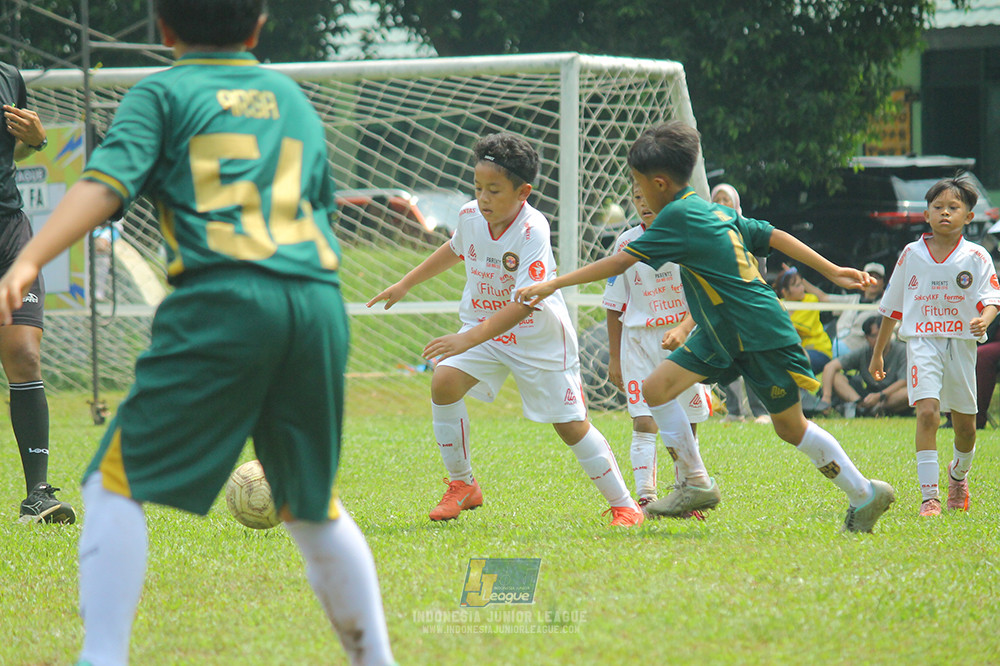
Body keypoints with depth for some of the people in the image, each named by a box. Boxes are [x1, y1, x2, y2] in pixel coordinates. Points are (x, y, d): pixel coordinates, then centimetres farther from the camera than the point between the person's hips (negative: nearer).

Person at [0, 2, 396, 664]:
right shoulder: (294, 99, 26)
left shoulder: (163, 93, 12)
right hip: (320, 302, 5)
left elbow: (107, 183, -4)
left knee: (116, 482, 1)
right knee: (314, 506, 19)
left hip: (222, 295, -4)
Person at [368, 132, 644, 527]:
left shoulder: (532, 231, -28)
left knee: (571, 426, -2)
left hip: (538, 336, -5)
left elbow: (524, 304, -35)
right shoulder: (470, 216, -8)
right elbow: (455, 250, 18)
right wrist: (405, 284, 23)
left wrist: (467, 340, -43)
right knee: (444, 382, -19)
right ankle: (462, 486, -4)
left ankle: (623, 505, 15)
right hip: (483, 327, 5)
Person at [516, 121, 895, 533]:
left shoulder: (678, 216, -16)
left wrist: (553, 284, -17)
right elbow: (774, 237, 11)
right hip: (721, 334, 9)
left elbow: (621, 262, -18)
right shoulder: (714, 211, 10)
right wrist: (831, 271, 15)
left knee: (790, 427, 0)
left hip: (761, 336, -9)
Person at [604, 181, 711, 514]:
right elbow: (614, 305, 10)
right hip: (639, 339, 1)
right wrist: (614, 357, 7)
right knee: (644, 421, -11)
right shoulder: (625, 243, 3)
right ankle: (645, 497, -15)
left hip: (683, 339, -1)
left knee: (686, 425, 4)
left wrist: (683, 330, -25)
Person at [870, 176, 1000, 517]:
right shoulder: (912, 254, 6)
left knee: (965, 424, 11)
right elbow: (892, 306, 14)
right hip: (922, 340, -1)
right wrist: (878, 352, 18)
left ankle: (959, 473, 44)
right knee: (927, 411, -20)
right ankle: (929, 496, -20)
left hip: (961, 344, 1)